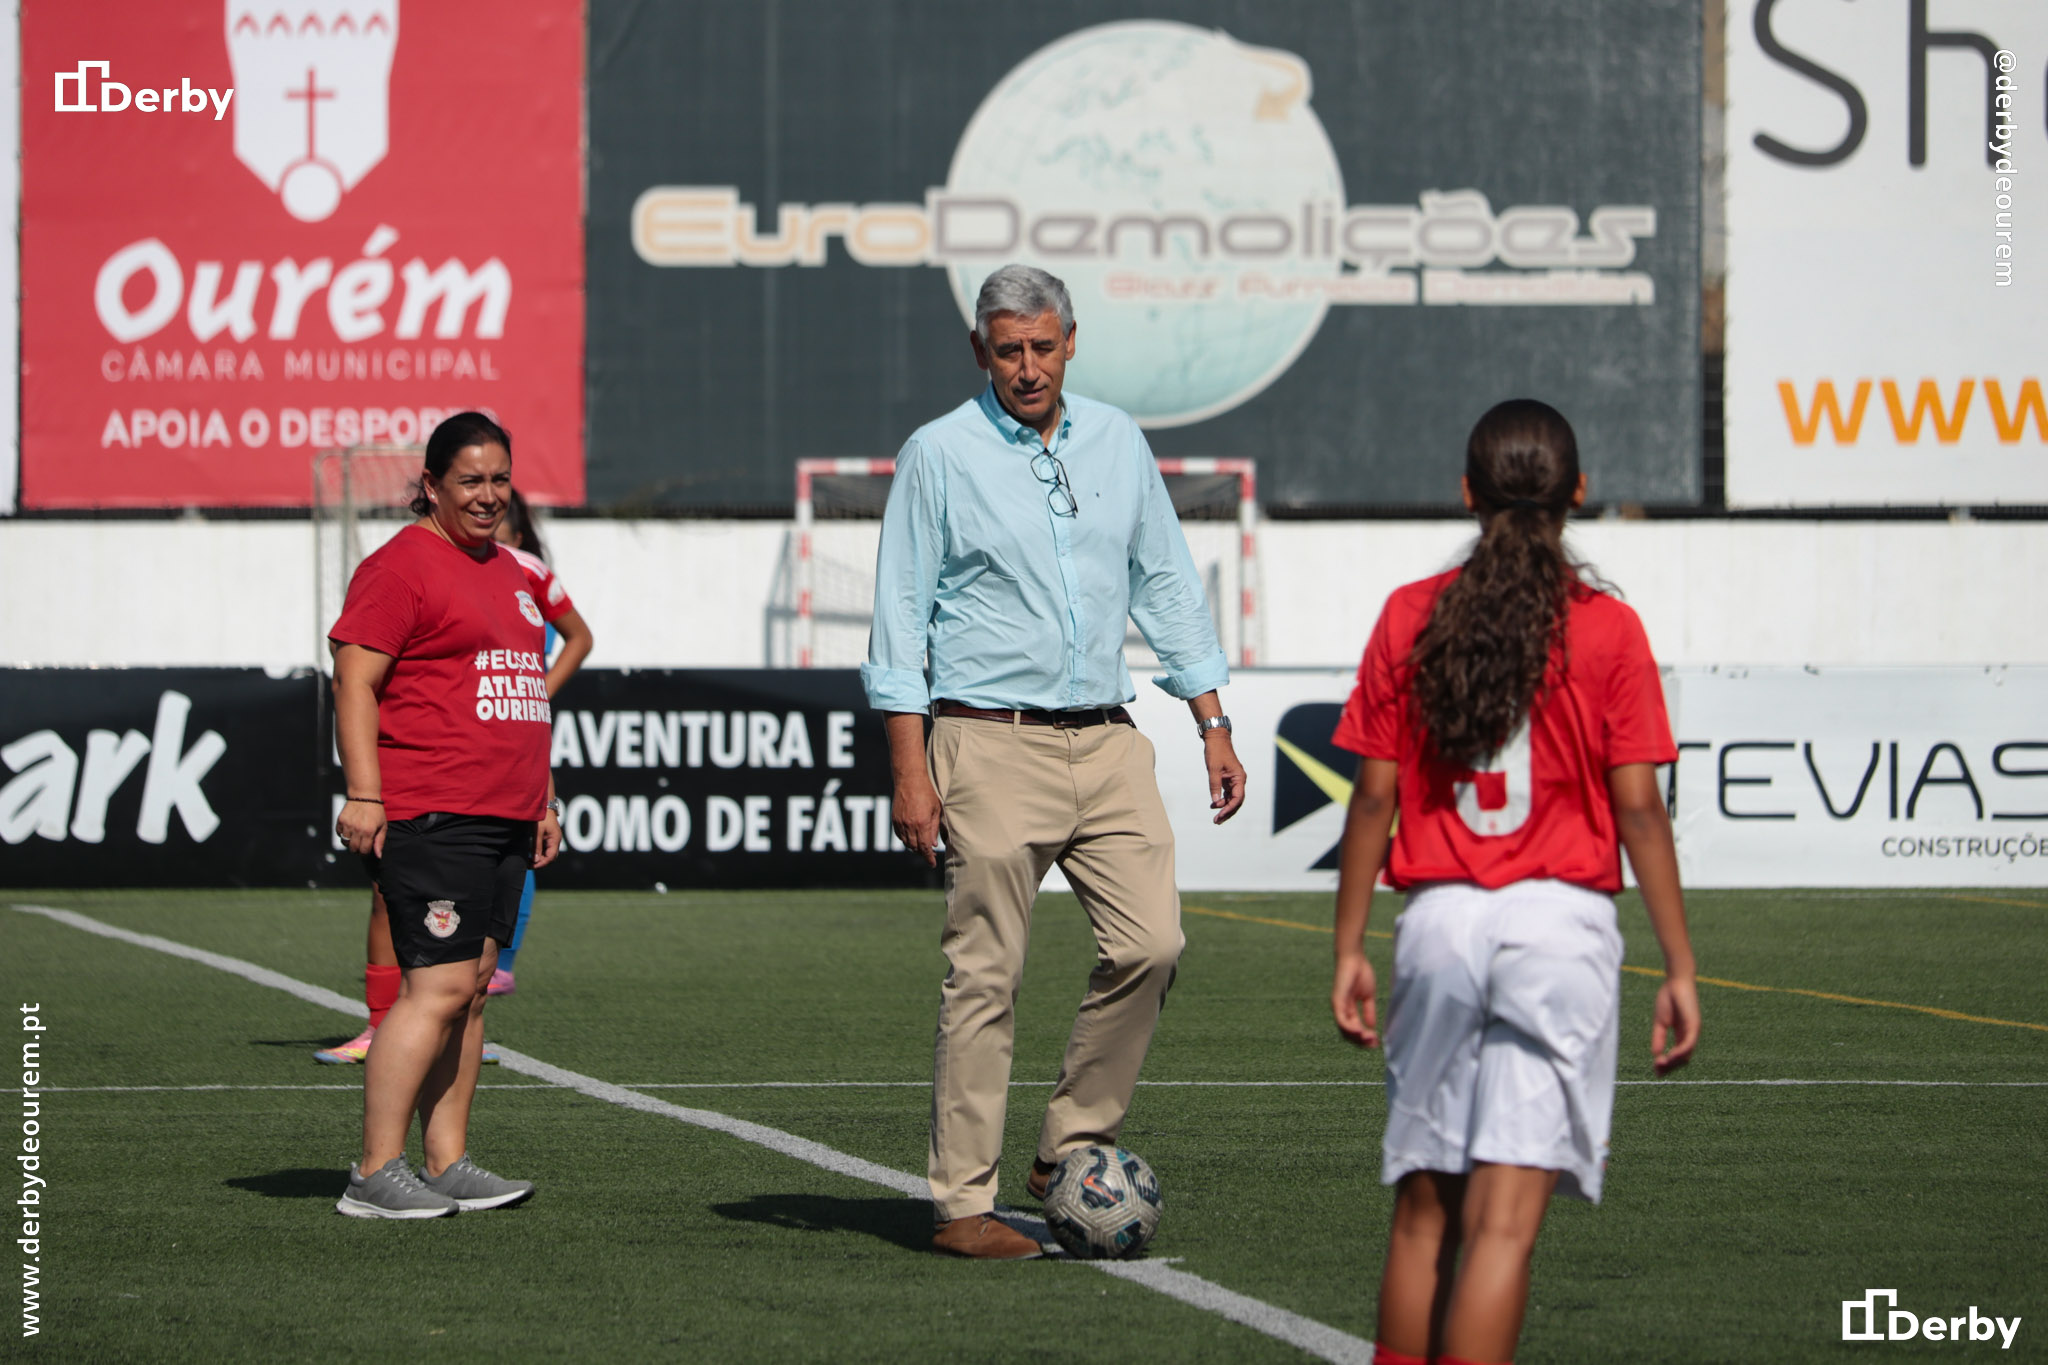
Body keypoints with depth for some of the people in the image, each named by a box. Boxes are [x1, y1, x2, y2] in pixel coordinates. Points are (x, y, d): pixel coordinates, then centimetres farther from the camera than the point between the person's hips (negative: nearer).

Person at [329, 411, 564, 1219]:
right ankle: (375, 1174, -11)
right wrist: (363, 793, -19)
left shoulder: (506, 572, 22)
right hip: (428, 817, -9)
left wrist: (543, 800, 25)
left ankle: (447, 1164, 9)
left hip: (502, 819, 9)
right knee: (441, 986, -13)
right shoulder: (402, 566, -6)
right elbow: (355, 681, -11)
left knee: (472, 986, 7)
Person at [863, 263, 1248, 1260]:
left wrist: (1212, 725, 13)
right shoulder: (940, 455, -1)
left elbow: (1166, 587, 19)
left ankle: (1071, 1148, 9)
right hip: (992, 746, -4)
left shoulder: (1117, 444, 12)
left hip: (1106, 739, 5)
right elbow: (900, 617, -1)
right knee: (984, 977, -5)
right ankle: (963, 1204, 1)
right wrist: (910, 767, -8)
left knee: (1149, 944, -8)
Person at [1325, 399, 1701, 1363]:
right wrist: (1679, 967, 1)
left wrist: (1349, 949, 10)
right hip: (1561, 922, -2)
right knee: (1504, 1221, -6)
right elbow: (1638, 810, -4)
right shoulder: (1606, 631, -2)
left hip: (1438, 921, 2)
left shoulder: (1409, 618, 4)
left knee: (1423, 1212, 13)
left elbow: (1374, 796, 3)